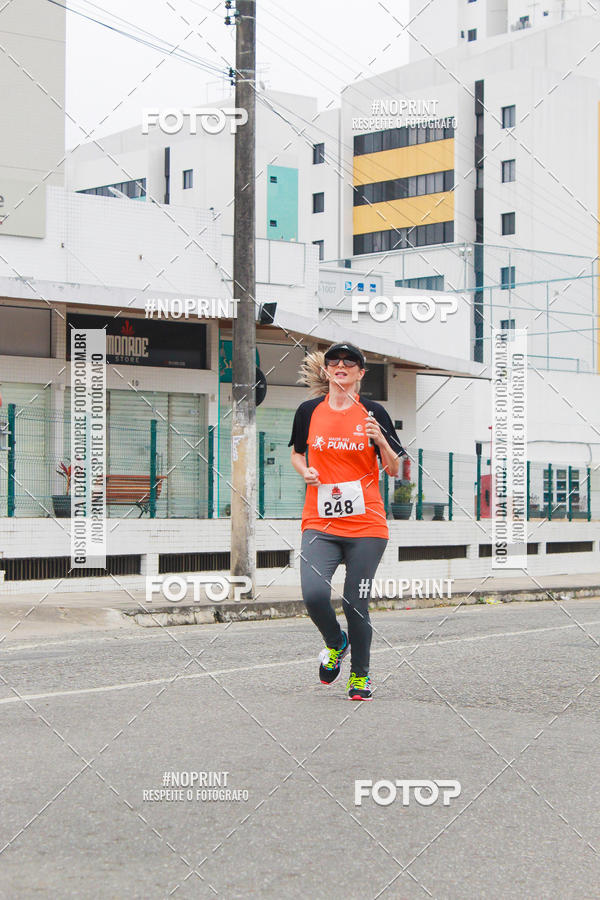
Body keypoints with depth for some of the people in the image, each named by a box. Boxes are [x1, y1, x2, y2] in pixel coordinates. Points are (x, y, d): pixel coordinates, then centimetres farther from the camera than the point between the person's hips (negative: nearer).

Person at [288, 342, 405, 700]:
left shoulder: (373, 413, 2)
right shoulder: (309, 411, 7)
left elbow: (394, 470, 5)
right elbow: (297, 454, 22)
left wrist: (381, 441, -14)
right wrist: (306, 472, 0)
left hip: (366, 525, -1)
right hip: (320, 523, 1)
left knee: (356, 603, -1)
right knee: (314, 594, -17)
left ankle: (360, 674, 22)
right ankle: (335, 643, 16)